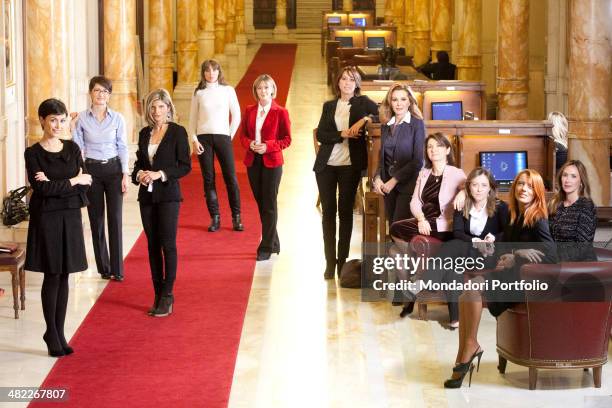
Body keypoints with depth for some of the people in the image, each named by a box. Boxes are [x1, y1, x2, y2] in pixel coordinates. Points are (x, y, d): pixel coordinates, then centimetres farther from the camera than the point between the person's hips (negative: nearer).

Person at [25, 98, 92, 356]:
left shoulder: (72, 149, 6)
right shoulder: (33, 153, -6)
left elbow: (84, 185, -2)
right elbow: (41, 189, -16)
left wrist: (54, 184, -14)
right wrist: (72, 182, -11)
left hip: (70, 216, 4)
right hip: (46, 218, -4)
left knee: (64, 276, 6)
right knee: (52, 275, -2)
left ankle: (59, 332, 13)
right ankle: (51, 334, 9)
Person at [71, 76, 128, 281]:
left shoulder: (117, 118, 0)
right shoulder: (81, 118, 0)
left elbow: (123, 147, 3)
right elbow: (77, 148, 4)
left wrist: (125, 174, -3)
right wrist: (71, 128, -8)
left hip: (113, 169, -1)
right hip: (91, 170, 1)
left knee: (115, 218, -4)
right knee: (96, 219, 5)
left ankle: (117, 269, 1)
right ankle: (104, 268, 14)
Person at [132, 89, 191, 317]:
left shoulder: (177, 132, -5)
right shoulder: (144, 133, 11)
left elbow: (185, 166, -8)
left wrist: (160, 174, -18)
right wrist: (139, 174, -4)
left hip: (168, 195, -5)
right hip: (146, 195, 5)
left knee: (167, 244, -7)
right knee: (152, 245, 7)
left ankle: (167, 296, -1)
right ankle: (158, 295, 13)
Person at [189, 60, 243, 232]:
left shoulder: (228, 90, 5)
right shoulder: (199, 93, 7)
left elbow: (236, 116, 6)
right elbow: (193, 119, 8)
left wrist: (231, 135, 1)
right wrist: (194, 140, -3)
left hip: (223, 136, -1)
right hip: (203, 138, 1)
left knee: (231, 178, -6)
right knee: (208, 179, 0)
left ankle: (236, 218, 1)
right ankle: (215, 218, 5)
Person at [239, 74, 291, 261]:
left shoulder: (280, 112, -4)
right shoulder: (249, 111, 8)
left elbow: (287, 139, -4)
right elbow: (243, 135, 12)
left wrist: (268, 146, -18)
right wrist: (249, 143, -10)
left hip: (272, 162, -5)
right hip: (253, 161, 5)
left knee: (269, 204, -2)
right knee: (260, 203, 10)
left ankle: (266, 247, 2)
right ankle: (273, 243, 23)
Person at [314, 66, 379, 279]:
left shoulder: (363, 103, 5)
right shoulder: (329, 106, 12)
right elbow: (320, 135, 3)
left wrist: (365, 119, -19)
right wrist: (342, 134, -11)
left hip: (350, 165, -2)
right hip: (326, 165, 3)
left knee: (345, 211, 2)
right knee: (328, 211, 4)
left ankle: (342, 260, 8)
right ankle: (330, 261, 9)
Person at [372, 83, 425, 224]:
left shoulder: (417, 124, -4)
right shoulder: (386, 126, 11)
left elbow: (418, 160, -9)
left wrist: (395, 180, -13)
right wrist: (377, 178, -2)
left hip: (407, 185, -5)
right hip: (388, 186, 5)